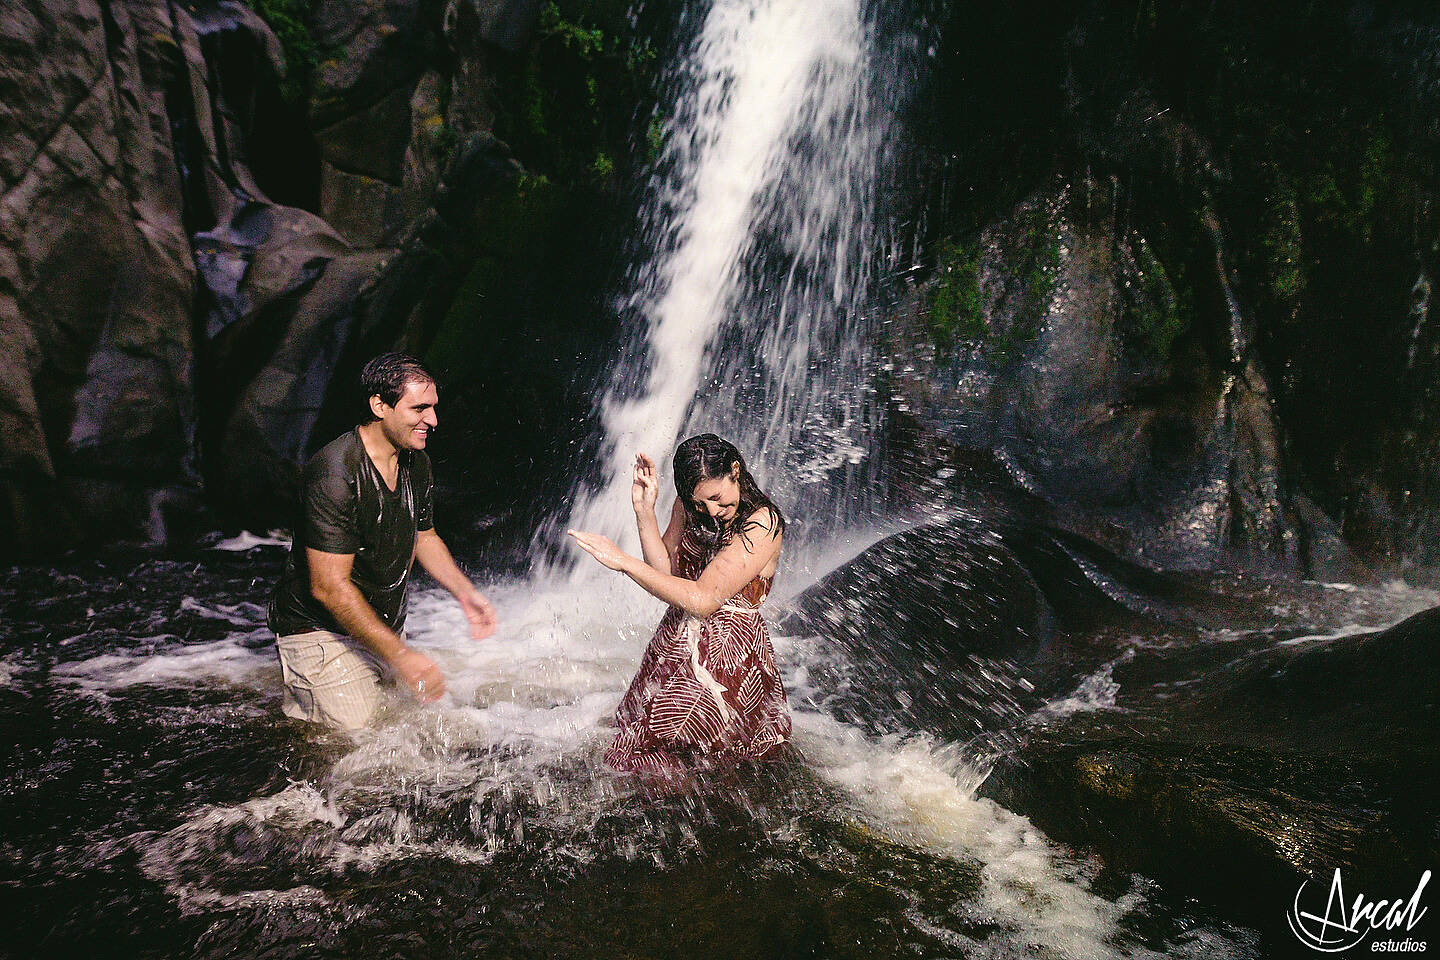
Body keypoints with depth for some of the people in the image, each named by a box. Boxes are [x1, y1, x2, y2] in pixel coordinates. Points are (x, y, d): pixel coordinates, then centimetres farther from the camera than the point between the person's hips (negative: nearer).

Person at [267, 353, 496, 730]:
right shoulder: (334, 475, -27)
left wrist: (465, 593, 0)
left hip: (384, 624, 8)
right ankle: (297, 694, 16)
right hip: (319, 629, -8)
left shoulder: (416, 463, 0)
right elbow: (329, 587, -28)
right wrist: (401, 655, -28)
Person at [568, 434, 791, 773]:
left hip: (728, 656, -7)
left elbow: (703, 599, -24)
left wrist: (623, 560, -24)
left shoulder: (763, 522, -18)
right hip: (675, 643, 7)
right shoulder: (689, 505, 5)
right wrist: (644, 511, -9)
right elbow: (668, 573, 1)